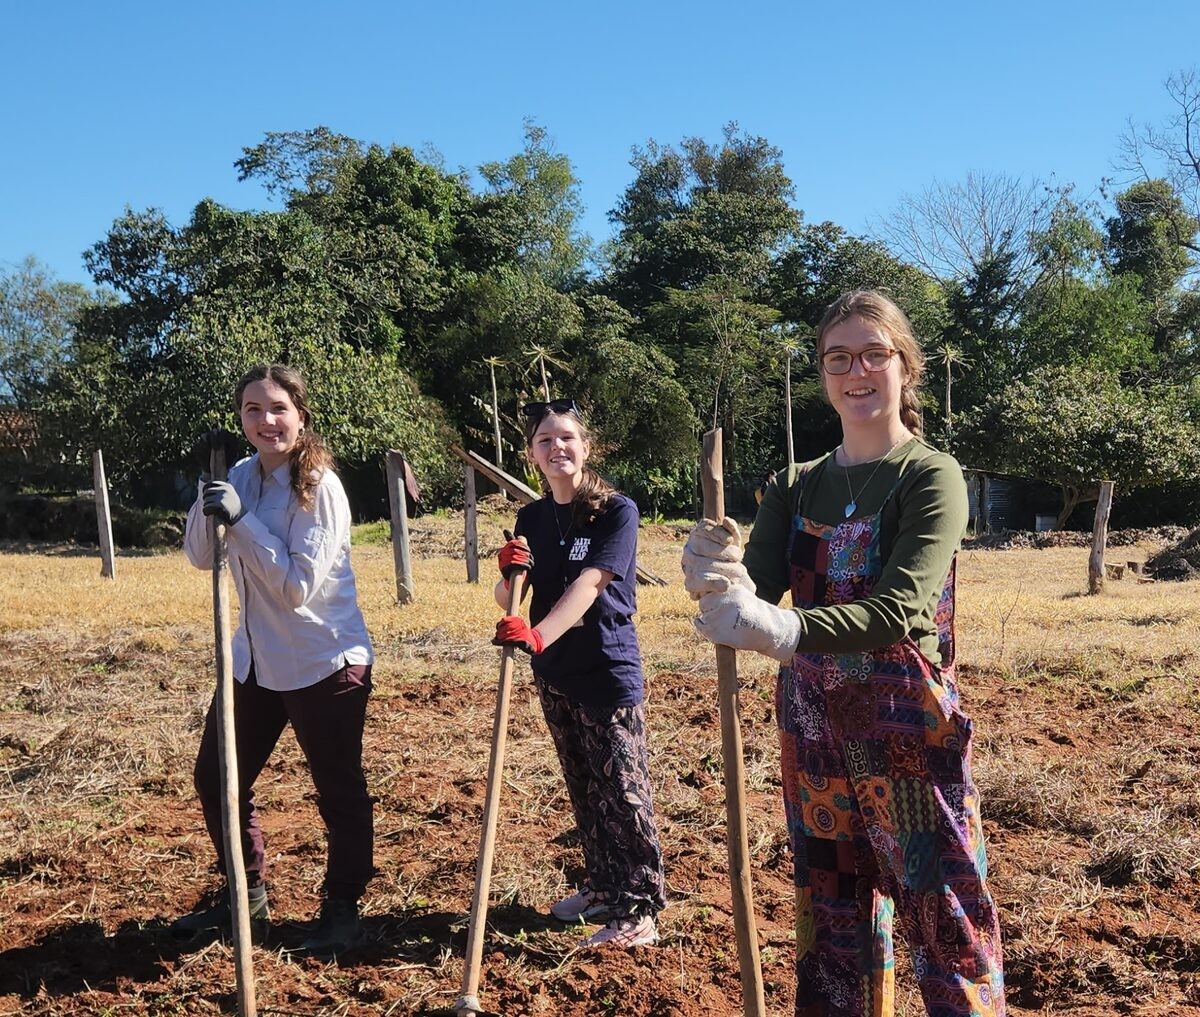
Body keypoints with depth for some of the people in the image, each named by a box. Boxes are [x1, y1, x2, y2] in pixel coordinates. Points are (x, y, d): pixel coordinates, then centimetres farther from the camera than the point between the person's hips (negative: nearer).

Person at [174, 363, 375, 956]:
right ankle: (246, 896, 36)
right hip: (254, 660, 8)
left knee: (338, 791, 4)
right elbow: (200, 556, 3)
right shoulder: (242, 476, 4)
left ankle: (342, 907, 25)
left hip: (324, 662, -7)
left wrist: (242, 519, -25)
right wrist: (208, 486, -8)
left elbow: (298, 585, -22)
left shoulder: (318, 486, -18)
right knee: (216, 778, 16)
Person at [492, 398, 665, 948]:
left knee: (623, 790, -2)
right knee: (583, 790, 17)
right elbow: (508, 600, 6)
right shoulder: (532, 518, 7)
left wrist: (538, 635, -39)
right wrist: (508, 571, -18)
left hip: (608, 671, -6)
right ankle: (602, 886, 32)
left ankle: (639, 909, 8)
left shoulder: (617, 511, -11)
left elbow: (588, 584, -25)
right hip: (554, 674, 6)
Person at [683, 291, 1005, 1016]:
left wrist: (786, 631, -38)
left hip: (910, 728, -5)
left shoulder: (932, 476, -8)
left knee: (947, 920, 1)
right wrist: (716, 575, -28)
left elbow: (899, 611, -22)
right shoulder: (796, 487, 8)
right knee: (834, 911, 16)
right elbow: (754, 591, -5)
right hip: (814, 726, 5)